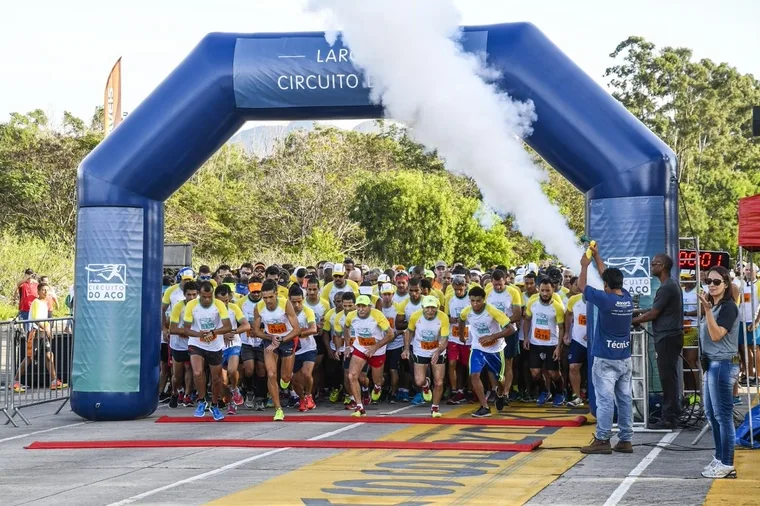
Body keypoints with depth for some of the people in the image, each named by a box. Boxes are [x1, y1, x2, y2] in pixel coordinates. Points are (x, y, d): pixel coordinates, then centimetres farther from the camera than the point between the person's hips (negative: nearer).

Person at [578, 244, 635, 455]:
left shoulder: (605, 299, -15)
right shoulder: (628, 298, 3)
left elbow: (582, 286, -1)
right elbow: (609, 275, 17)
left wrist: (584, 266, 12)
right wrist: (597, 256, 24)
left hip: (605, 359, -6)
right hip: (625, 359, 6)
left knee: (605, 400, -5)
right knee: (625, 399, 7)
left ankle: (602, 440, -3)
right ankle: (625, 440, 10)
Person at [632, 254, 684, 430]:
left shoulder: (666, 288, -16)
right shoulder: (672, 285, 16)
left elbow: (653, 313, -15)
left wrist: (634, 321, -4)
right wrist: (641, 317, 15)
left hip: (667, 338, -10)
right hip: (670, 336, 10)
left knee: (667, 378, -7)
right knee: (669, 377, 12)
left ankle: (669, 418, -6)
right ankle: (671, 416, 17)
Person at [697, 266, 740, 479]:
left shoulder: (728, 307, -12)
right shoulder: (712, 306, 15)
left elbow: (716, 335, -21)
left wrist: (707, 311, -27)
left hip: (723, 365, -10)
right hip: (711, 364, 10)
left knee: (723, 415, -6)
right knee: (711, 413, 15)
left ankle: (727, 465, -2)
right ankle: (720, 458, 24)